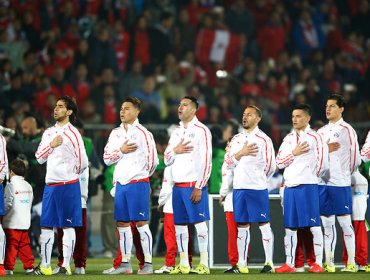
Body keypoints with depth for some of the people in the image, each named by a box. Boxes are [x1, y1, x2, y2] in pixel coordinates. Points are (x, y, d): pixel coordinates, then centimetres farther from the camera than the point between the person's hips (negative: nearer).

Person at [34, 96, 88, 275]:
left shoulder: (72, 133, -5)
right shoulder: (49, 133, 13)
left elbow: (83, 162, -4)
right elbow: (39, 158, 12)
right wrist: (51, 145, -3)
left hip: (68, 185, -6)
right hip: (50, 184, 6)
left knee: (68, 226, -2)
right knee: (46, 226, 5)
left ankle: (66, 266, 1)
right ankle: (45, 266, 9)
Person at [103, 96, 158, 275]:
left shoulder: (143, 133, -5)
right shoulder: (116, 133, 12)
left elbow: (153, 160, -4)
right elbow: (106, 158, 8)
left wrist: (139, 175, 7)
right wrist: (121, 151, -8)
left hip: (138, 183, -6)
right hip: (120, 184, 6)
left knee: (141, 223, -7)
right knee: (122, 223, 7)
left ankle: (148, 263, -4)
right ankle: (126, 263, 13)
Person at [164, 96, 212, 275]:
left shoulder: (201, 130, -5)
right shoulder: (176, 132, 17)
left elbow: (206, 160, -11)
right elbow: (167, 160, 18)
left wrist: (199, 187, -15)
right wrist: (175, 150, -5)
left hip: (194, 185, -7)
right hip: (177, 185, 7)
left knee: (199, 223, -8)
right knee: (179, 225, 6)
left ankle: (204, 265, -7)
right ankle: (183, 265, 10)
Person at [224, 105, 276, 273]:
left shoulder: (263, 140, -4)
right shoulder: (236, 139, 13)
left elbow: (271, 166, -1)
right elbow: (228, 162, 6)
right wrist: (241, 153, -9)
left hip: (257, 188, -5)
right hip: (238, 187, 5)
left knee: (263, 224, -3)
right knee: (242, 225, 8)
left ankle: (269, 263, -1)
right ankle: (242, 264, 12)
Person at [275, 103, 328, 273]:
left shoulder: (314, 137, -2)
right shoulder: (288, 138, 15)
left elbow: (322, 163, -5)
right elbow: (279, 162, 9)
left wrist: (310, 177, 6)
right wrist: (294, 153, -5)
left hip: (307, 186, -6)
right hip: (289, 187, 6)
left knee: (314, 225, -6)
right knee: (289, 226, 6)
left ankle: (318, 263, -6)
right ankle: (289, 264, 11)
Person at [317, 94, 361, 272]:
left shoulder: (346, 130, -4)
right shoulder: (321, 131, 14)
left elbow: (355, 157, -5)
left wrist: (347, 173, 5)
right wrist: (326, 149, -4)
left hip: (340, 183, -6)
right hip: (323, 182, 6)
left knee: (345, 222, -4)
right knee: (327, 223, 7)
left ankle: (351, 263, -1)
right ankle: (329, 263, 10)